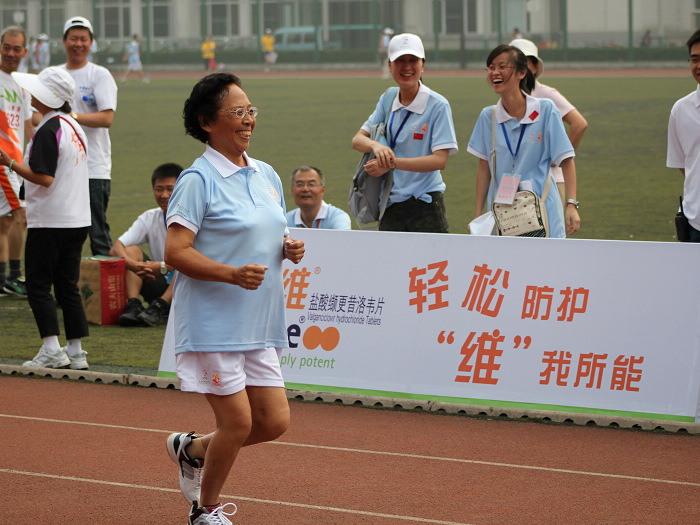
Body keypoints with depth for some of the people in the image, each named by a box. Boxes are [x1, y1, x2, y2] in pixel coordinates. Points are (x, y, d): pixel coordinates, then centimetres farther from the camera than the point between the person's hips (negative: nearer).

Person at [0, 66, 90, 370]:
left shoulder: (48, 130, -15)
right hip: (78, 219, 8)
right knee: (68, 287, 11)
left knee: (38, 286, -2)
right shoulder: (74, 127, 12)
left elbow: (44, 177, -21)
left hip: (49, 222, -8)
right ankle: (76, 352, 10)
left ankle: (52, 350, -9)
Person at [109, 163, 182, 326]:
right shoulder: (149, 218, 4)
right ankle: (134, 305, -30)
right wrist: (134, 265, -28)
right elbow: (115, 249, -6)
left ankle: (159, 307, -37)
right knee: (131, 250, -12)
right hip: (161, 286, 4)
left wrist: (163, 267, -33)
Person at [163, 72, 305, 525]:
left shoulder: (267, 176, 12)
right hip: (214, 322, -7)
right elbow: (176, 253, -16)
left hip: (259, 323, 7)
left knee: (275, 422, 4)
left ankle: (191, 449, 29)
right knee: (238, 422, -6)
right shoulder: (198, 180, -11)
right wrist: (233, 274, -27)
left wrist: (289, 249, 1)